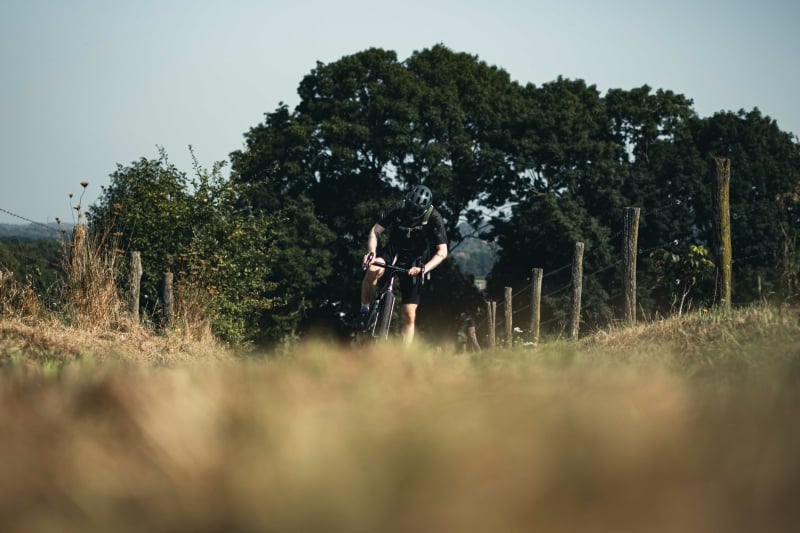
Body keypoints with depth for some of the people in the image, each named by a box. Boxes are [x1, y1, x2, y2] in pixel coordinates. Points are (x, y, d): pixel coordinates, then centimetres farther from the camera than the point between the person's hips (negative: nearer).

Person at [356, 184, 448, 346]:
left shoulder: (434, 218, -21)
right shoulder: (397, 209, -19)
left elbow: (442, 251, -23)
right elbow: (375, 231, -14)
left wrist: (424, 269, -39)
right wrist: (371, 252, -34)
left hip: (414, 264, 0)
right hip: (393, 252, 1)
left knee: (409, 315, -6)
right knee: (373, 270, -35)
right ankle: (364, 310, -14)